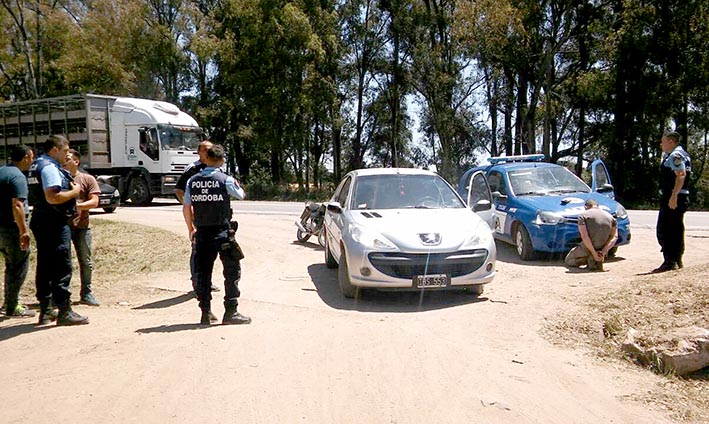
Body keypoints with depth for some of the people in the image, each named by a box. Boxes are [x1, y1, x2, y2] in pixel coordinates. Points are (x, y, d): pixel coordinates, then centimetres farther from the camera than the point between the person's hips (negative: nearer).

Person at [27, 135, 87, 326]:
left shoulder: (37, 165, 17)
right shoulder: (50, 167, -15)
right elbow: (52, 197, -26)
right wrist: (74, 192, -12)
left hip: (41, 222, 10)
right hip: (54, 224, -10)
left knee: (44, 267, 13)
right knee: (62, 267, -5)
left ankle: (45, 311, 21)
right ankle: (64, 312, -1)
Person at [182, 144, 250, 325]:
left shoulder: (192, 181, 3)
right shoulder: (225, 180, -9)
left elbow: (186, 208, 8)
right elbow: (241, 195, 8)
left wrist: (190, 229, 20)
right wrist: (236, 184, 26)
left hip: (202, 233, 4)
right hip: (222, 233, -4)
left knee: (203, 273, 12)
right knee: (232, 272, 6)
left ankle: (205, 313, 17)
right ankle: (230, 312, 5)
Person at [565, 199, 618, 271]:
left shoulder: (583, 215, -3)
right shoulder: (610, 217, 11)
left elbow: (584, 236, -17)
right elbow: (614, 237, -3)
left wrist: (594, 253, -18)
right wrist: (604, 252, -11)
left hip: (588, 248, -4)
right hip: (602, 249, 5)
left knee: (568, 260, 21)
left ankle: (591, 259, -5)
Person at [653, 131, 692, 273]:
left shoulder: (675, 155, -12)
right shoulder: (683, 155, 21)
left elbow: (681, 174, -25)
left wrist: (673, 196, -29)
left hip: (672, 198, -11)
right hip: (680, 197, 11)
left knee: (664, 230, -10)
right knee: (676, 229, 15)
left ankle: (669, 262, -11)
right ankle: (677, 261, 22)